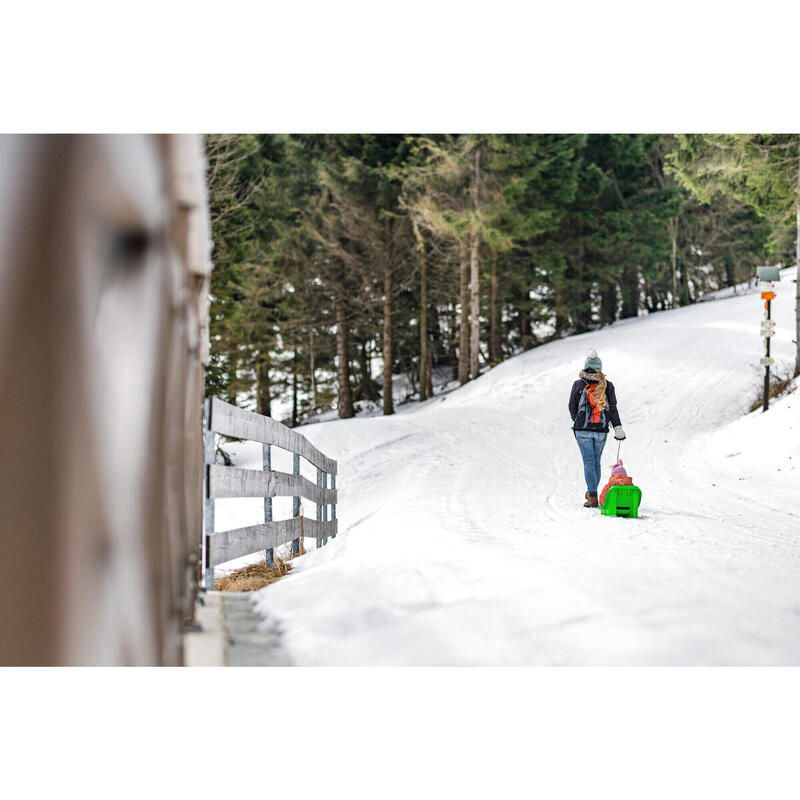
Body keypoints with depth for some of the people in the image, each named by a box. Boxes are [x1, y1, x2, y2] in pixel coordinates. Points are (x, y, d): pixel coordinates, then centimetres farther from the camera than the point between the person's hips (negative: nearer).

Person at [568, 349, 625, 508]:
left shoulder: (578, 385, -2)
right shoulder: (607, 385, 2)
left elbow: (572, 407, 5)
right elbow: (613, 408, 2)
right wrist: (618, 428, 4)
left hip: (583, 430, -2)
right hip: (602, 430, 2)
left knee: (588, 461, -3)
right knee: (596, 461, 15)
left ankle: (593, 498, -11)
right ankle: (592, 492, 26)